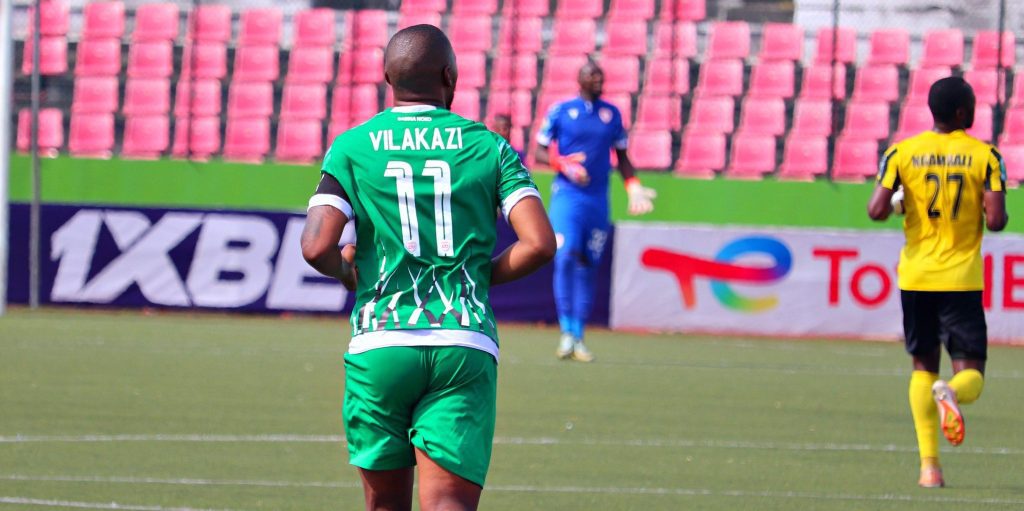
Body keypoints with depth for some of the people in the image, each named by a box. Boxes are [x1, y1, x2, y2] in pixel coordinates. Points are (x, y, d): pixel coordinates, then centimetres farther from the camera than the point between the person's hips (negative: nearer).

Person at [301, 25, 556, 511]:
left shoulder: (352, 147, 4)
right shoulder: (489, 148, 6)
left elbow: (316, 248, -8)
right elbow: (540, 244, -3)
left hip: (380, 346, 0)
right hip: (464, 349, 0)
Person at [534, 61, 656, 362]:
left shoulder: (612, 114, 11)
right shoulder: (560, 111, 1)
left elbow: (622, 156, 19)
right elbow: (539, 152, 3)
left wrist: (633, 187, 5)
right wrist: (564, 165, -16)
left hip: (598, 199, 3)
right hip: (567, 196, -3)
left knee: (588, 267, 5)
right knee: (566, 258, -18)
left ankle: (579, 337, 11)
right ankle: (566, 332, -14)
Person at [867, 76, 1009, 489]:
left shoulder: (902, 153, 0)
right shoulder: (985, 156, -4)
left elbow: (877, 211, -10)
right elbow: (996, 220, -12)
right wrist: (998, 215, 11)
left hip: (916, 276, 2)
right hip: (962, 279, -2)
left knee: (923, 368, 16)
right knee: (970, 374, 3)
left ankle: (929, 464, 5)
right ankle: (950, 393, -35)